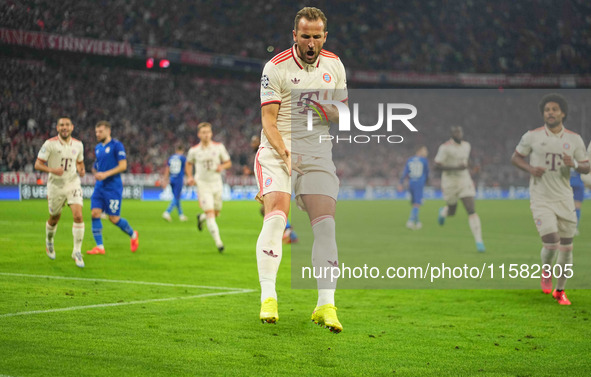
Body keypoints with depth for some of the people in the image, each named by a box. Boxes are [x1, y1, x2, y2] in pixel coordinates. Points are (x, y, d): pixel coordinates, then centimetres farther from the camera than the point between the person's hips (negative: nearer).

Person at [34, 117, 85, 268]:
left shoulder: (78, 145, 3)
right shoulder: (50, 144, -10)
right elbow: (38, 164, -10)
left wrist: (81, 170, -4)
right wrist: (52, 170, -27)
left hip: (73, 184, 2)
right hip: (56, 186, -2)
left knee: (78, 216, -16)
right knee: (54, 219, 13)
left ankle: (77, 252, -7)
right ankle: (49, 242, 45)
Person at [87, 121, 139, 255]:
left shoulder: (117, 145, -8)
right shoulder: (98, 148, 14)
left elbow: (123, 166, -14)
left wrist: (106, 174, -21)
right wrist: (95, 172, 8)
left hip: (113, 187, -7)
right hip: (99, 187, 7)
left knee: (114, 218, -4)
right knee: (95, 213, -7)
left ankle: (133, 235, 22)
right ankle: (99, 246, -4)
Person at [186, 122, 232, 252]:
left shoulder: (219, 147, -2)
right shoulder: (194, 150, -3)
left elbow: (228, 163, 6)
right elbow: (189, 164, 15)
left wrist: (222, 167, -16)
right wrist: (190, 177, -2)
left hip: (217, 184, 3)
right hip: (203, 184, -3)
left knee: (216, 213, 13)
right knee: (210, 213, -15)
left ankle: (201, 217, 47)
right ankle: (218, 242, -17)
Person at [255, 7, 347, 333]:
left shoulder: (334, 65, 8)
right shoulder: (276, 67, -5)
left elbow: (343, 111, 16)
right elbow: (268, 121, -7)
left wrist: (333, 113, -8)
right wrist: (283, 150, -23)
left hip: (318, 155, 3)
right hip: (278, 151, -3)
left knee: (326, 225, -9)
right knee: (275, 216, -21)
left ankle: (326, 305, -7)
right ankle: (268, 297, -17)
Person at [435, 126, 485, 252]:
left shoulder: (466, 145, 5)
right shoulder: (445, 147, -15)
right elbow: (437, 165, -18)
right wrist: (456, 168, -25)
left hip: (464, 181, 3)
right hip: (450, 183, -3)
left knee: (472, 211, -11)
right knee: (452, 212, 13)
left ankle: (479, 242, -13)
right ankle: (443, 211, 54)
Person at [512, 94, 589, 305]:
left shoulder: (574, 139, 2)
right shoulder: (532, 136, -3)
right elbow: (515, 157, 8)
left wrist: (574, 164, -16)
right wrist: (530, 168, -12)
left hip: (564, 200, 3)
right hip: (541, 200, -3)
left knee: (566, 248, 5)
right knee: (551, 243, -17)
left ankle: (560, 291, 23)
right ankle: (546, 272, 18)